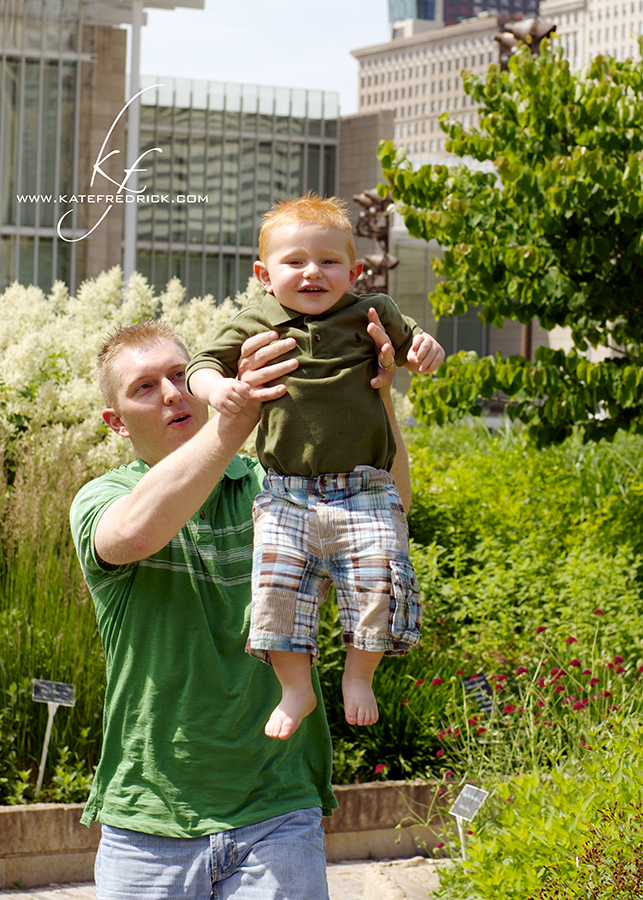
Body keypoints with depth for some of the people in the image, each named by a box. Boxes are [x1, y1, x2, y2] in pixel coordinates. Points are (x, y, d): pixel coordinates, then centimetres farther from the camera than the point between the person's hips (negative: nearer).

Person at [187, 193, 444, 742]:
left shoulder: (371, 315, 8)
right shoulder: (255, 326, 6)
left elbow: (409, 347, 22)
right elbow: (202, 366, 8)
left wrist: (425, 350, -3)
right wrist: (216, 387, -16)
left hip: (365, 491, 0)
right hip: (287, 492, 0)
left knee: (380, 576, -16)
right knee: (279, 583, -13)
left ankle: (359, 674, 8)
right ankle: (296, 689, 5)